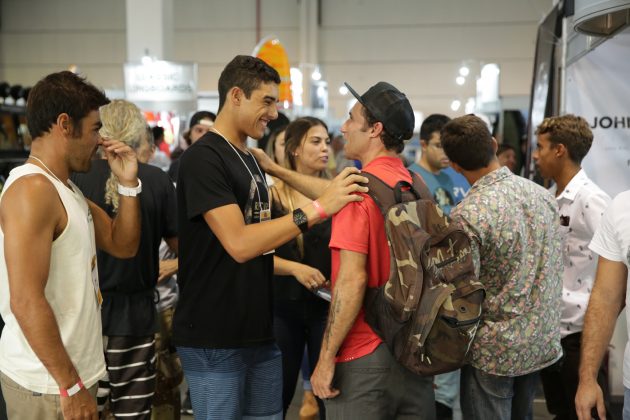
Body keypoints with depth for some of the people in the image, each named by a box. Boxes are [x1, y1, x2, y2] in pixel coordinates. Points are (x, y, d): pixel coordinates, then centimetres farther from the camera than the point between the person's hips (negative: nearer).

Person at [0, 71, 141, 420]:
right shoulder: (32, 189, -19)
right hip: (47, 381, -9)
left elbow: (123, 245, 14)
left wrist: (127, 184, 1)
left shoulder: (67, 188, 11)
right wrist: (70, 385, -22)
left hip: (74, 369, 9)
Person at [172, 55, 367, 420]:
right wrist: (318, 208, -26)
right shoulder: (203, 158, -15)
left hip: (260, 332, 8)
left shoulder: (250, 160, 13)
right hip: (215, 340, -8)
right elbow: (239, 244, -25)